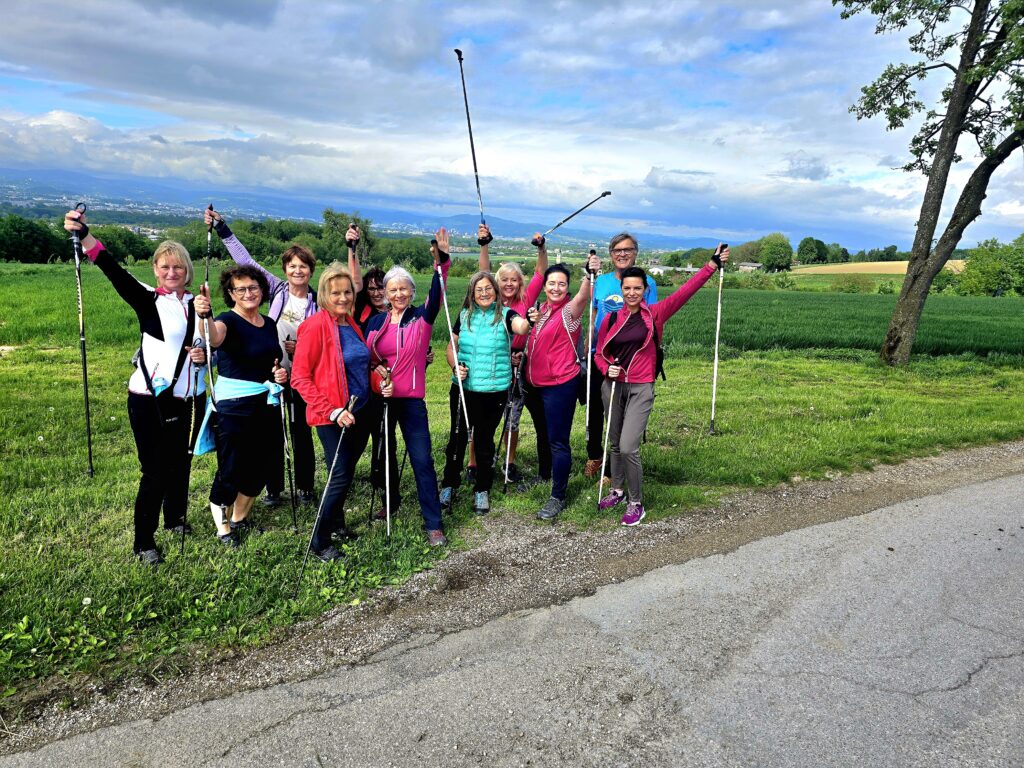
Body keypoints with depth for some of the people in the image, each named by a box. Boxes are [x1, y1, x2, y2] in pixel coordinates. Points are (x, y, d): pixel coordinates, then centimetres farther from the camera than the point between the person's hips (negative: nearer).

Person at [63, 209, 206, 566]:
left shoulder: (197, 305, 9)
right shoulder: (147, 300, -4)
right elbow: (114, 270, -21)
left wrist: (205, 356, -8)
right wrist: (84, 235, -36)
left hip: (190, 399, 4)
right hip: (150, 400, -4)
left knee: (181, 463, 16)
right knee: (155, 471, -4)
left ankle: (175, 517, 38)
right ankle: (143, 542, 10)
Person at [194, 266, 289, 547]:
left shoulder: (269, 324, 9)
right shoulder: (228, 320, -12)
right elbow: (214, 338, -37)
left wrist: (280, 373, 0)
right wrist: (203, 316, -58)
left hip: (266, 404, 7)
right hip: (234, 407, -7)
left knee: (260, 465, 14)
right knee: (231, 468, 0)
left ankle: (239, 518, 34)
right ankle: (222, 527, 19)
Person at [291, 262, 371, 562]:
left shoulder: (353, 324, 9)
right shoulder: (316, 326, -13)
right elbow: (300, 378, -15)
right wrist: (332, 411, -20)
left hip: (361, 413, 7)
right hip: (333, 417, -7)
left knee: (346, 472, 16)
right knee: (340, 477, -7)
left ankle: (336, 522, 37)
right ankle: (319, 541, 10)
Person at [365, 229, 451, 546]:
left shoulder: (422, 317, 0)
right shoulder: (376, 322, 8)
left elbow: (437, 292, -16)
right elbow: (366, 358, 13)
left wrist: (442, 260, -30)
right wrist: (376, 371, -8)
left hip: (411, 400, -3)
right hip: (380, 398, 4)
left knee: (422, 460, -6)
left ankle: (433, 523, -1)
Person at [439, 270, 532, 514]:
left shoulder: (505, 315, -7)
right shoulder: (465, 315, 4)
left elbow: (521, 327, -30)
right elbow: (452, 347, 12)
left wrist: (529, 322, -53)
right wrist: (455, 367, -8)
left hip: (494, 390, -2)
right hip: (463, 388, 3)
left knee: (485, 439, 9)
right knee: (457, 436, 11)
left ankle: (482, 490, 25)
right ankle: (449, 486, 28)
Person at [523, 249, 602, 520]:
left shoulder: (570, 311, -12)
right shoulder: (543, 309, 10)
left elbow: (584, 296, -37)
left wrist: (590, 273, -55)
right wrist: (534, 320, 5)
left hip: (560, 385, -8)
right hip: (536, 383, 8)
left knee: (558, 441, -4)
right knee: (545, 435, 23)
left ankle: (558, 496, 6)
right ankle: (546, 476, 43)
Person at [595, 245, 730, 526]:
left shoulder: (655, 314, -3)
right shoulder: (611, 319, 3)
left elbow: (685, 290, -8)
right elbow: (600, 354, 11)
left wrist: (713, 264, -10)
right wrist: (607, 369, -9)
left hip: (640, 389, -3)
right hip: (613, 387, 4)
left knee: (628, 447, -12)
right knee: (615, 444, 15)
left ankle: (636, 503, 6)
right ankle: (618, 491, 35)